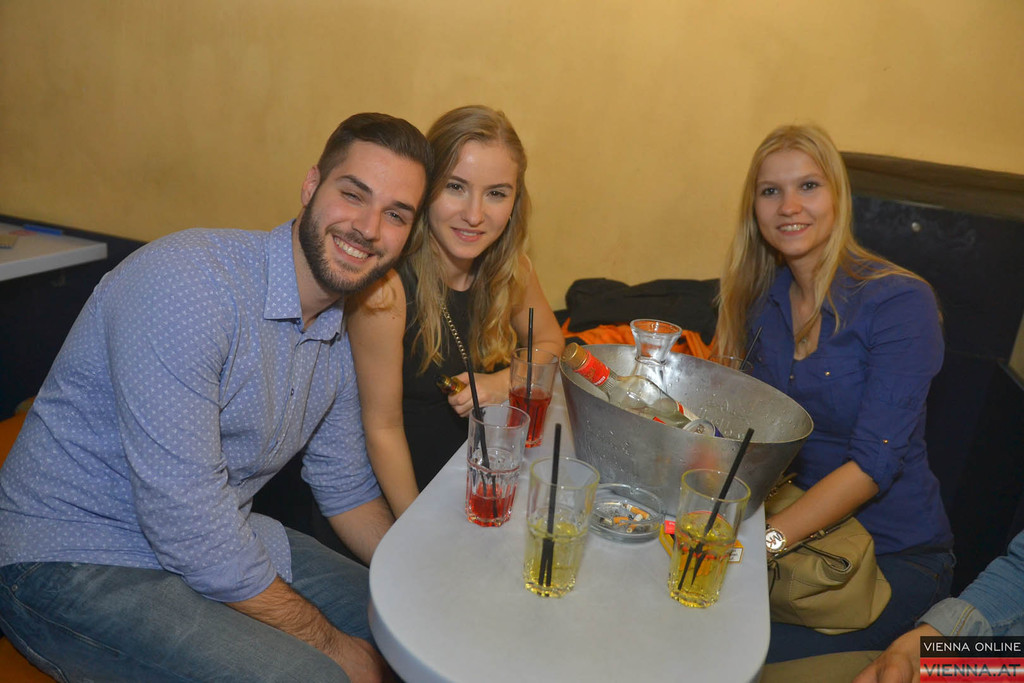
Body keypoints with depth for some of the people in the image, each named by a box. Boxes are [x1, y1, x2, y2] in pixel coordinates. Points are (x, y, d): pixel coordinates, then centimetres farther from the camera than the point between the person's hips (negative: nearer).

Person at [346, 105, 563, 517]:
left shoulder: (510, 267, -5)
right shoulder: (384, 286, -22)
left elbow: (549, 342, 12)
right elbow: (383, 428, -16)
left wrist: (504, 383, -8)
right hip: (413, 488, -4)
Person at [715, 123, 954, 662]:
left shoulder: (901, 301, -15)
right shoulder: (762, 295, 2)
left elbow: (874, 462, -22)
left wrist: (768, 537, -31)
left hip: (893, 555, -4)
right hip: (800, 526, 4)